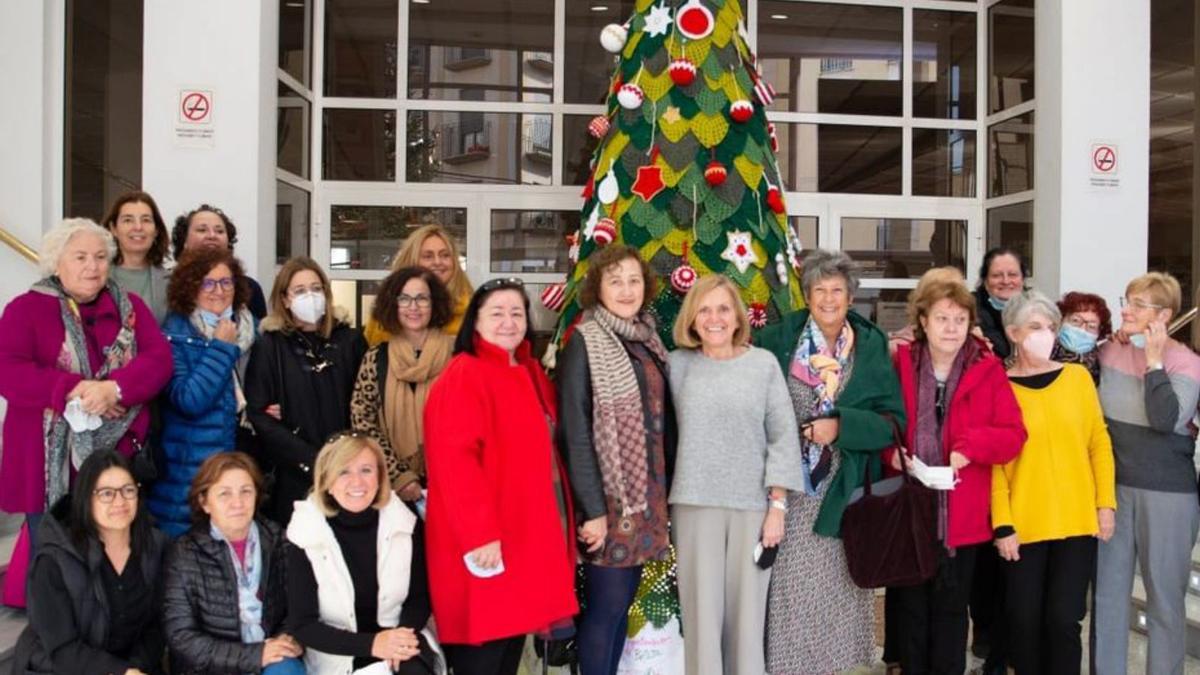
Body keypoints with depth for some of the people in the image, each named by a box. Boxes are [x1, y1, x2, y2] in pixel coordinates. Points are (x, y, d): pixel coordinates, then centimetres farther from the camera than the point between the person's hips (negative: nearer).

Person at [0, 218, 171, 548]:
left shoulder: (130, 307, 11)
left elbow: (159, 359, -3)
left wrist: (114, 388, -21)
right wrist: (74, 391, -20)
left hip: (118, 462, 3)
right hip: (51, 467, -2)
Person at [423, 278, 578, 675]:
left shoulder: (530, 374, 14)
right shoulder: (463, 376, -12)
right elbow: (454, 461, -21)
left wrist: (553, 528, 14)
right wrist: (478, 533, -24)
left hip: (525, 534, 8)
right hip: (484, 541, -8)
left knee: (512, 642, 15)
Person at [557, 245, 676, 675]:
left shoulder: (648, 340, 11)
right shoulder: (584, 342, -9)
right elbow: (574, 430, -14)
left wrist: (667, 490, 9)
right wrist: (591, 508, -18)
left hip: (646, 495, 6)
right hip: (607, 497, -6)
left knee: (623, 602, 12)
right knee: (607, 604, -1)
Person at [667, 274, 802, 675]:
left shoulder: (763, 364, 1)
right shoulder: (678, 364, 2)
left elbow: (784, 437, 0)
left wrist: (777, 505, -3)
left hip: (753, 505, 0)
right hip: (695, 504, 0)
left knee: (748, 609, 7)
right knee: (702, 609, 5)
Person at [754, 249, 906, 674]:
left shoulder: (872, 347, 3)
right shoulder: (777, 340, -1)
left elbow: (893, 421, -1)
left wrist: (842, 426, -16)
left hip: (844, 490, 2)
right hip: (790, 488, -1)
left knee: (836, 586, 9)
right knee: (790, 587, 0)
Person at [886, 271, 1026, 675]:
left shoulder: (988, 370, -2)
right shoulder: (901, 365, 0)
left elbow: (1014, 435, -5)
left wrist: (971, 445, -22)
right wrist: (891, 452, -13)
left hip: (961, 514, 0)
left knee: (951, 609, 12)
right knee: (909, 608, 11)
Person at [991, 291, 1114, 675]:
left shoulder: (1077, 376, 5)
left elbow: (1099, 442, 7)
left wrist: (1106, 503, 1)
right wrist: (1002, 523, -9)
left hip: (1077, 520, 1)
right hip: (1023, 524, -1)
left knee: (1063, 618, -2)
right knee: (1025, 620, 4)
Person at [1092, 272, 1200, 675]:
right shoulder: (1109, 351, 3)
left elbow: (1166, 420, -23)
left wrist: (1154, 360, -19)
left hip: (1167, 494, -4)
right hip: (1114, 487, 4)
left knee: (1164, 598, 8)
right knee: (1107, 593, 11)